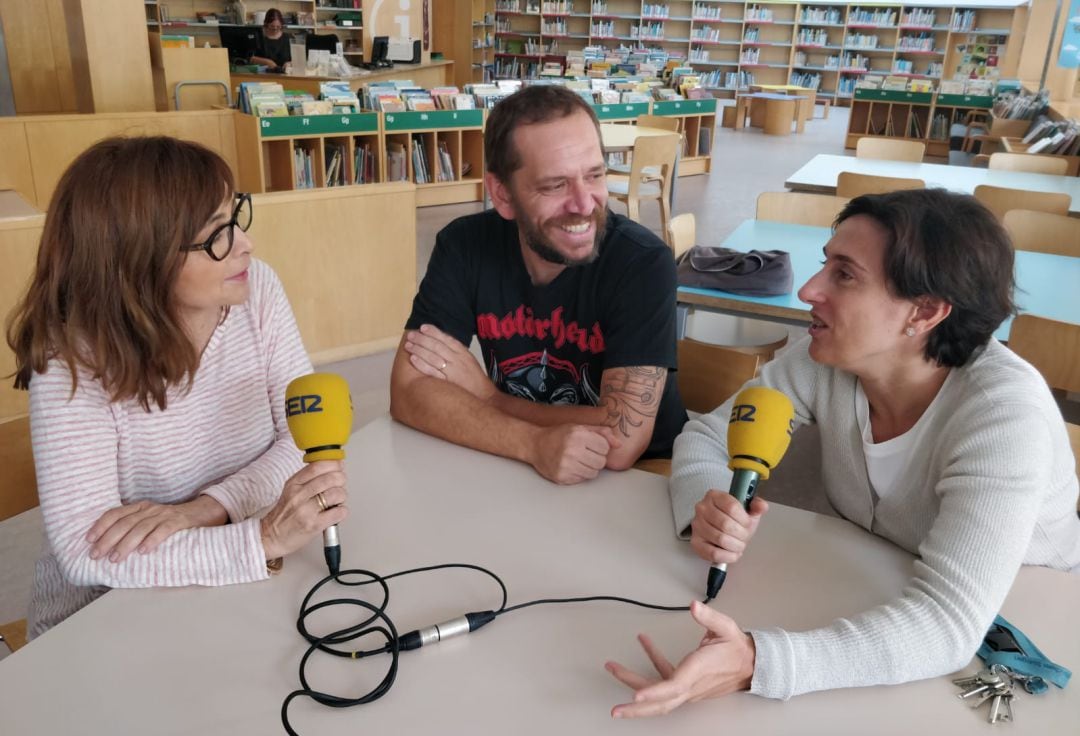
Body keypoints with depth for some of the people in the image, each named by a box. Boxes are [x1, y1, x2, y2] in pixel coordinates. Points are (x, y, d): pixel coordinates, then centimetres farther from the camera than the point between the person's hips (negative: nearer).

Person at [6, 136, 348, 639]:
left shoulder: (256, 289, -10)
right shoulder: (72, 361, -20)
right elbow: (86, 553, -27)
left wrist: (206, 508, -23)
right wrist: (266, 539, -37)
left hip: (237, 590, 5)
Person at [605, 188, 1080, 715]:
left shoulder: (1004, 413, -29)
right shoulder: (826, 361, -16)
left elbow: (949, 621, -37)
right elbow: (704, 437, -7)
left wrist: (755, 664, -49)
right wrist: (706, 508, -29)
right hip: (871, 602, 4)